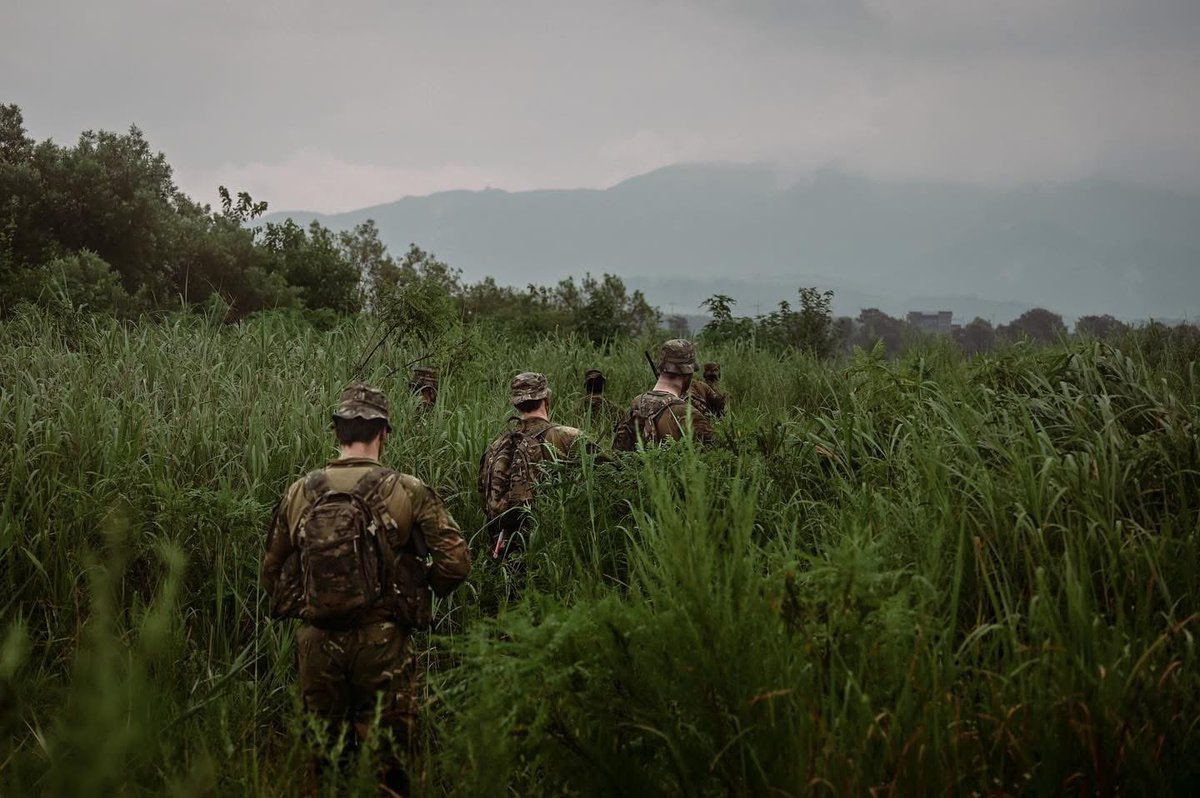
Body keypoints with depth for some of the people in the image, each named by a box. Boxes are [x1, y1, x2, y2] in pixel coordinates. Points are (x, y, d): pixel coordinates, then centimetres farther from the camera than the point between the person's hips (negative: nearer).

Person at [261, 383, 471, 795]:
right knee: (385, 763, 6)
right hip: (382, 640, -3)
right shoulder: (409, 492, -8)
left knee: (322, 756, 15)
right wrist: (420, 590, 9)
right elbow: (456, 562, -10)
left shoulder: (299, 494, 2)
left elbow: (271, 571, 11)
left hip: (316, 641, 3)